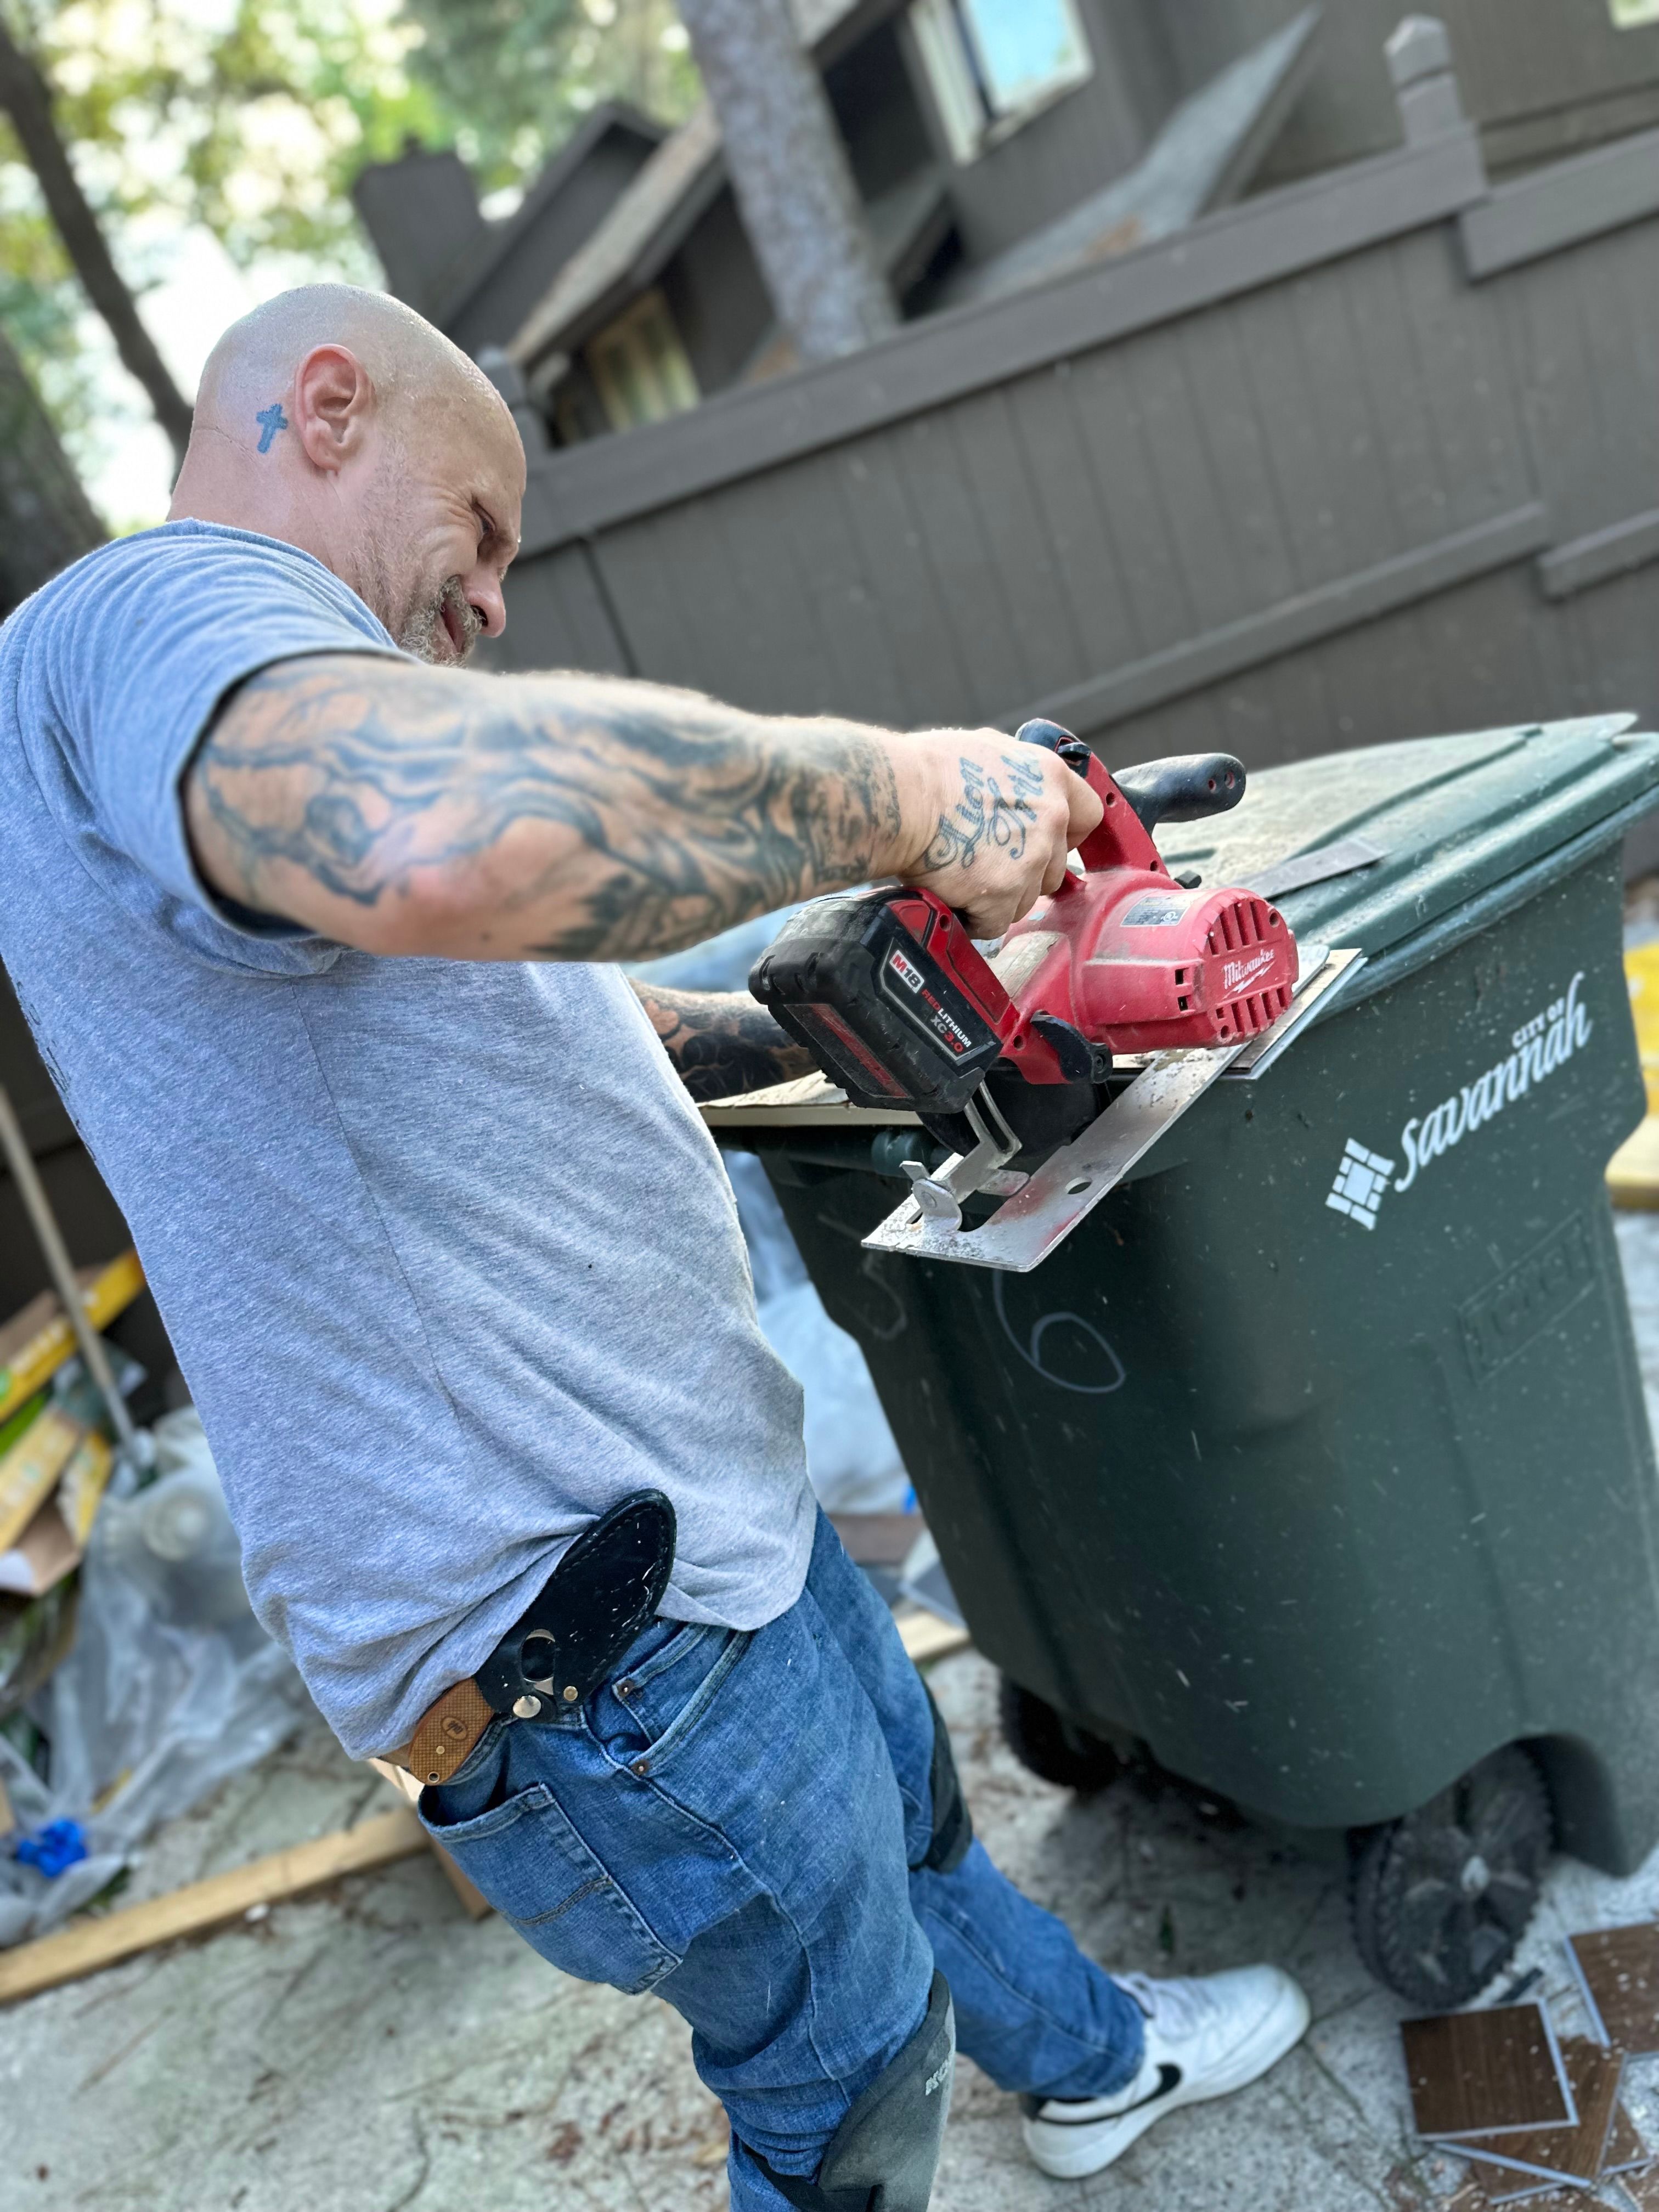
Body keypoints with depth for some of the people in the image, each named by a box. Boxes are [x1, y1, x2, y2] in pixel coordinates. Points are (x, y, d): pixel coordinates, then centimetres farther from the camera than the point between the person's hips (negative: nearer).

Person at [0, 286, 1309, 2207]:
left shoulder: (212, 649, 18)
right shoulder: (154, 617, -19)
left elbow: (530, 1010, 24)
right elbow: (447, 834, -45)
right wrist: (893, 795, -30)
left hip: (694, 1516, 11)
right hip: (583, 1633, -11)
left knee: (909, 1807, 32)